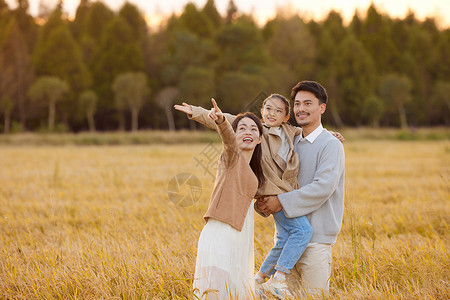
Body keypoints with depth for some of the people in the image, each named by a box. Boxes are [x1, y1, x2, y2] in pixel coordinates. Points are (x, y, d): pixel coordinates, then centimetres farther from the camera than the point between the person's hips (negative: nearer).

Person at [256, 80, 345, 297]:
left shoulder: (330, 145, -8)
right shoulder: (293, 144, 15)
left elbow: (324, 187, -19)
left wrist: (282, 201, -19)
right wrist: (262, 203, -2)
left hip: (316, 237, -7)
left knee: (314, 296, -4)